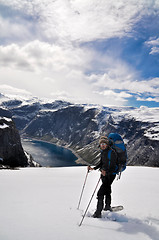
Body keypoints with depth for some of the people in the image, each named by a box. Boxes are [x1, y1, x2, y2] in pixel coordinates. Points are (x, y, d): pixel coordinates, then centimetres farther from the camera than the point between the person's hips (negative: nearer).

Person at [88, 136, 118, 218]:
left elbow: (113, 166, -27)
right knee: (107, 190, 26)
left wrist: (106, 172, -41)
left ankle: (98, 212, -15)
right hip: (104, 174, 9)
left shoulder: (112, 152, -20)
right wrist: (94, 168, 7)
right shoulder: (103, 152, 6)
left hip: (110, 174, -9)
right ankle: (108, 206, 47)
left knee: (100, 192, -17)